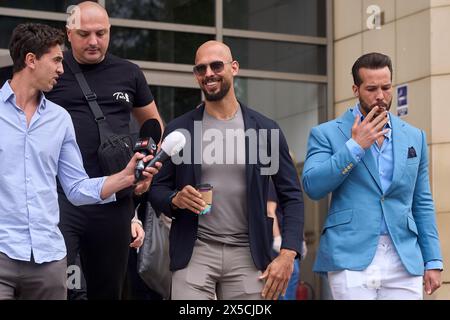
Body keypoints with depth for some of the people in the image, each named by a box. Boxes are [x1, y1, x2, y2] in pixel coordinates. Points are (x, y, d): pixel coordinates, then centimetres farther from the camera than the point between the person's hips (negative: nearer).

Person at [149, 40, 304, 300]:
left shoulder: (266, 130, 4)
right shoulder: (178, 130, 5)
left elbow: (292, 196, 3)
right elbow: (157, 189, 10)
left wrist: (288, 255, -8)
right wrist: (176, 199, -13)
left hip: (248, 255, 0)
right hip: (194, 252, 0)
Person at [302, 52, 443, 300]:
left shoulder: (414, 137, 15)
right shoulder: (326, 134, 5)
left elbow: (422, 205, 16)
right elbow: (312, 186, -8)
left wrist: (433, 261, 9)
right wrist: (355, 147, -11)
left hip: (404, 261, 3)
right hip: (351, 259, -3)